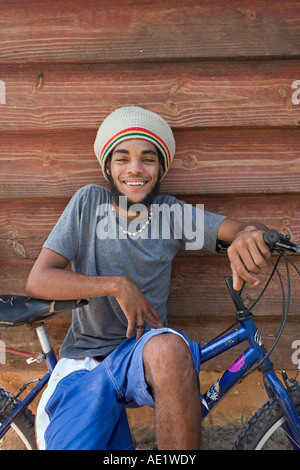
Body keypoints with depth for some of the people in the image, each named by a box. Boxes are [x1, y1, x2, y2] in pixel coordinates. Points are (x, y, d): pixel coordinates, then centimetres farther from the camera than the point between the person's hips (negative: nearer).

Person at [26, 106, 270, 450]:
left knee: (170, 348, -35)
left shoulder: (172, 212, 1)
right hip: (83, 362, 1)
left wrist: (249, 235, -31)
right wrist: (117, 285, -18)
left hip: (145, 356, 0)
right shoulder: (89, 202, -2)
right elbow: (38, 281, -8)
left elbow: (242, 229, -6)